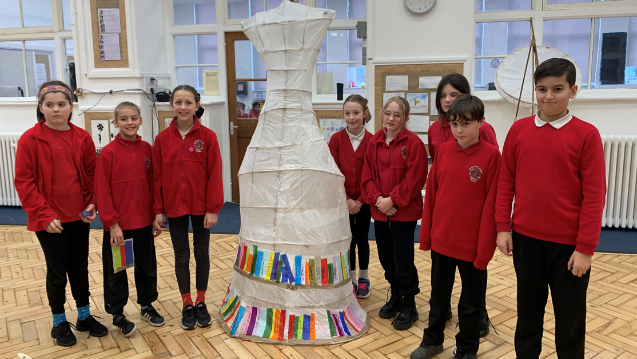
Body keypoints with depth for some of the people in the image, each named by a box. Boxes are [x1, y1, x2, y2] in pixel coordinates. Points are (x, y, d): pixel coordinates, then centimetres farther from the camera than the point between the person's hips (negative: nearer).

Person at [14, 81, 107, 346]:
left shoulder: (82, 138, -1)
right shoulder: (30, 139, -10)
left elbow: (92, 175, 6)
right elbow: (24, 182, -10)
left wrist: (92, 204, -5)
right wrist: (45, 215, -15)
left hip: (79, 216, 3)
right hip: (48, 220, -3)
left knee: (80, 268, 15)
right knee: (57, 271, 10)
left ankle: (84, 316, 33)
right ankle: (59, 323, 30)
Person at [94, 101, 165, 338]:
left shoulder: (147, 149, 1)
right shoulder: (108, 153, -11)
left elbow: (153, 185, 6)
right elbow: (102, 191, -11)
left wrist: (158, 216, 6)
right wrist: (112, 223, -14)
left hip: (144, 222, 4)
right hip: (117, 225, -4)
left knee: (147, 266, 17)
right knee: (116, 271, 11)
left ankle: (147, 306, 35)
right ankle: (117, 315, 27)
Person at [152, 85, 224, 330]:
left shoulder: (207, 136, -7)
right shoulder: (162, 139, -1)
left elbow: (215, 175, -7)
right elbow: (157, 177, 1)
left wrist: (213, 208, -10)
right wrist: (158, 210, -2)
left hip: (201, 207, -1)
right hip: (174, 207, 1)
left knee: (202, 253, 11)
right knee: (181, 256, 11)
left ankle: (201, 302, 27)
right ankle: (187, 305, 26)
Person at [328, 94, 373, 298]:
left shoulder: (372, 141, -8)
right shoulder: (336, 139, -6)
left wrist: (360, 200, -11)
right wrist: (346, 200, -13)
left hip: (363, 201, 0)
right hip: (343, 201, 0)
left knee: (362, 239, 11)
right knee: (348, 240, 9)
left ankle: (364, 279, 31)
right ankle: (350, 279, 27)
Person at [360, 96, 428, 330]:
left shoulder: (413, 143, -9)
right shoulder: (374, 142, 7)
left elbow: (415, 179, -15)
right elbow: (367, 175, 5)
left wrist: (393, 200, -17)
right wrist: (377, 199, -9)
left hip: (404, 212, -5)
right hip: (380, 211, 5)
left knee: (402, 258, -1)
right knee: (386, 256, 15)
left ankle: (409, 305, 18)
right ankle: (395, 296, 35)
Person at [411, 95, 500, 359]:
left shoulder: (491, 155, -12)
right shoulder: (443, 151, 0)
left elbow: (491, 204, -13)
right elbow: (431, 194, 4)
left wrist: (485, 247, -13)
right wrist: (426, 234, 5)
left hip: (472, 244, -4)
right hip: (440, 240, 4)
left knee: (471, 299, 15)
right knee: (438, 294, 20)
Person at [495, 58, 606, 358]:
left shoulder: (586, 134, -8)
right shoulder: (518, 129, 1)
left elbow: (594, 195, -9)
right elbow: (506, 181, 4)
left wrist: (585, 247, -11)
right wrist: (502, 227, 1)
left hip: (568, 242, -2)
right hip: (525, 237, 3)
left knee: (569, 315, 13)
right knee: (528, 308, 18)